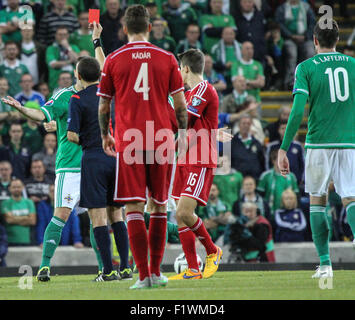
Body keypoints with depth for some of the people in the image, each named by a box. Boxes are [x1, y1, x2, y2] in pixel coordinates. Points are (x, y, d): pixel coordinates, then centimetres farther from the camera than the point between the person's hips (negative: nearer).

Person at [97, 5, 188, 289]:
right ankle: (156, 271, 15)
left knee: (134, 208, -3)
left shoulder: (113, 60, 2)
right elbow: (180, 104, 5)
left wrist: (105, 135, 25)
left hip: (128, 142, -1)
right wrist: (183, 134, 20)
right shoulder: (167, 59, 4)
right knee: (160, 206, 13)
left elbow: (104, 106, 9)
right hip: (161, 140, 1)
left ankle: (144, 275, -9)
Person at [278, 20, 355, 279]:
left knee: (317, 201, 12)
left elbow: (297, 111, -10)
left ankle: (325, 264, 8)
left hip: (319, 143, -2)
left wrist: (283, 149, -8)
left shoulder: (306, 68, -1)